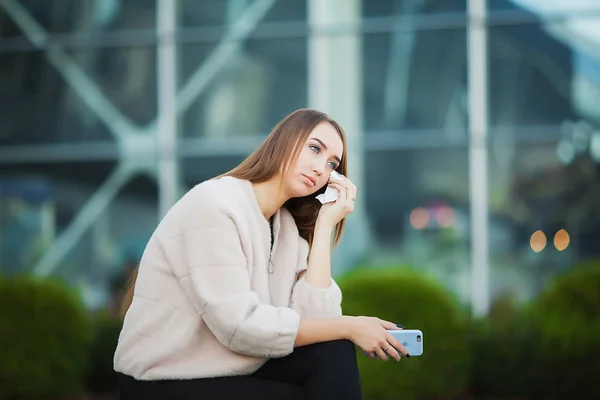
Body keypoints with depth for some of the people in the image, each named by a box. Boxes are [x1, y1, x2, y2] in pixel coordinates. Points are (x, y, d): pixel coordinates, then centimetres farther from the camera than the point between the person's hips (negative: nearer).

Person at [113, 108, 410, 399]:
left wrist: (325, 225, -7)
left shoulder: (287, 226, 6)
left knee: (336, 352, -12)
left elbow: (313, 319, -9)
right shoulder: (214, 203, -17)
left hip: (237, 374, 7)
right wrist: (349, 327, -19)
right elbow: (240, 327, -25)